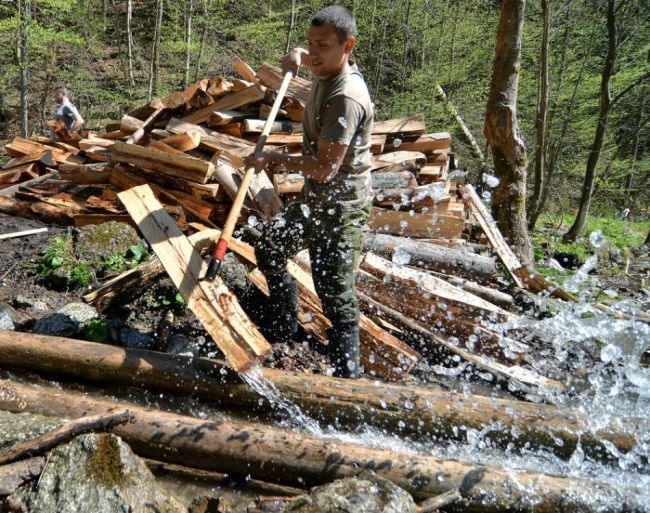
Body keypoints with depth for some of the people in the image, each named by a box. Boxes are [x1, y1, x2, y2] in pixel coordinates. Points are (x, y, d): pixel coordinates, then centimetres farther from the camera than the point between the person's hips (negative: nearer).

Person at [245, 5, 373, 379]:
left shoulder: (346, 98, -26)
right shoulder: (328, 73, 3)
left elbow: (324, 168, -30)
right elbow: (309, 58, 32)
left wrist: (274, 159, -19)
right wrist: (297, 56, 10)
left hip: (341, 209, -10)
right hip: (315, 199, 10)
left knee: (336, 296, -7)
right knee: (269, 251, 21)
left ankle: (348, 377, 7)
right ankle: (287, 330, 37)